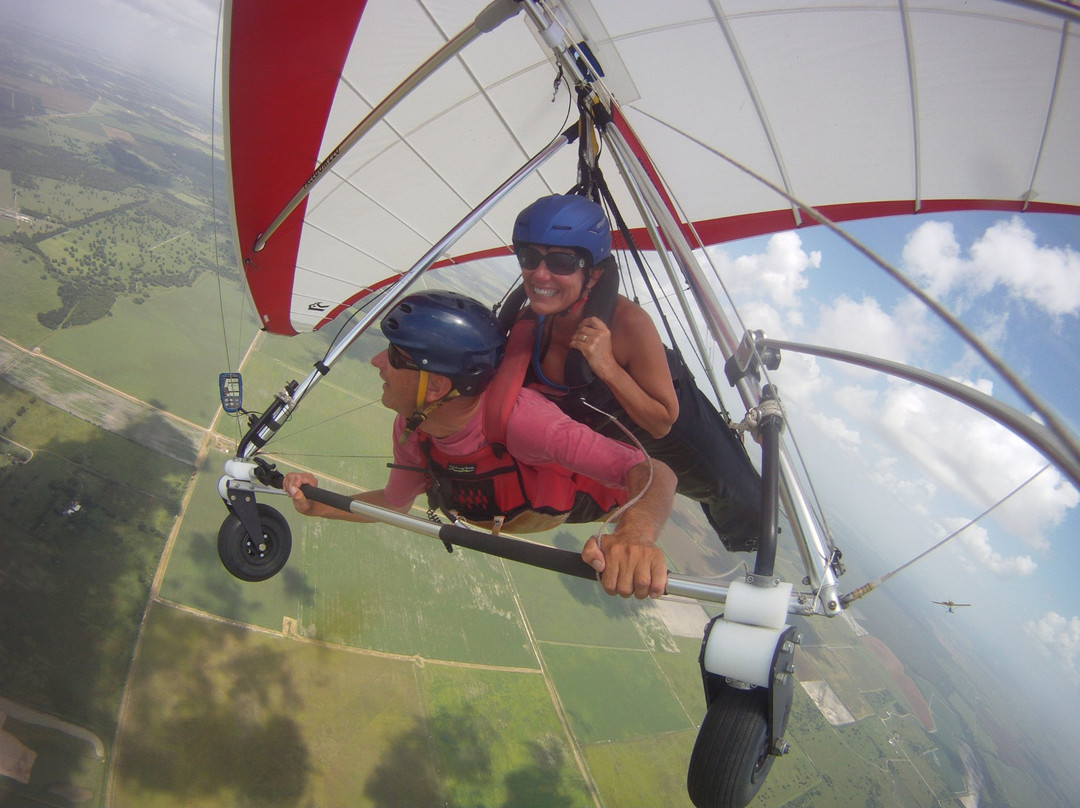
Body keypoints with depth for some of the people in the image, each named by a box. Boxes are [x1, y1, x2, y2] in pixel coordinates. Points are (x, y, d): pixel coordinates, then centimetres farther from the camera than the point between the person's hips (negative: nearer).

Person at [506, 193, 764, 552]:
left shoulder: (628, 322, -41)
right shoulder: (526, 326, -27)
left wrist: (608, 367, -46)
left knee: (744, 516, 11)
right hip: (600, 436, 4)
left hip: (675, 426, -4)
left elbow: (662, 423, -32)